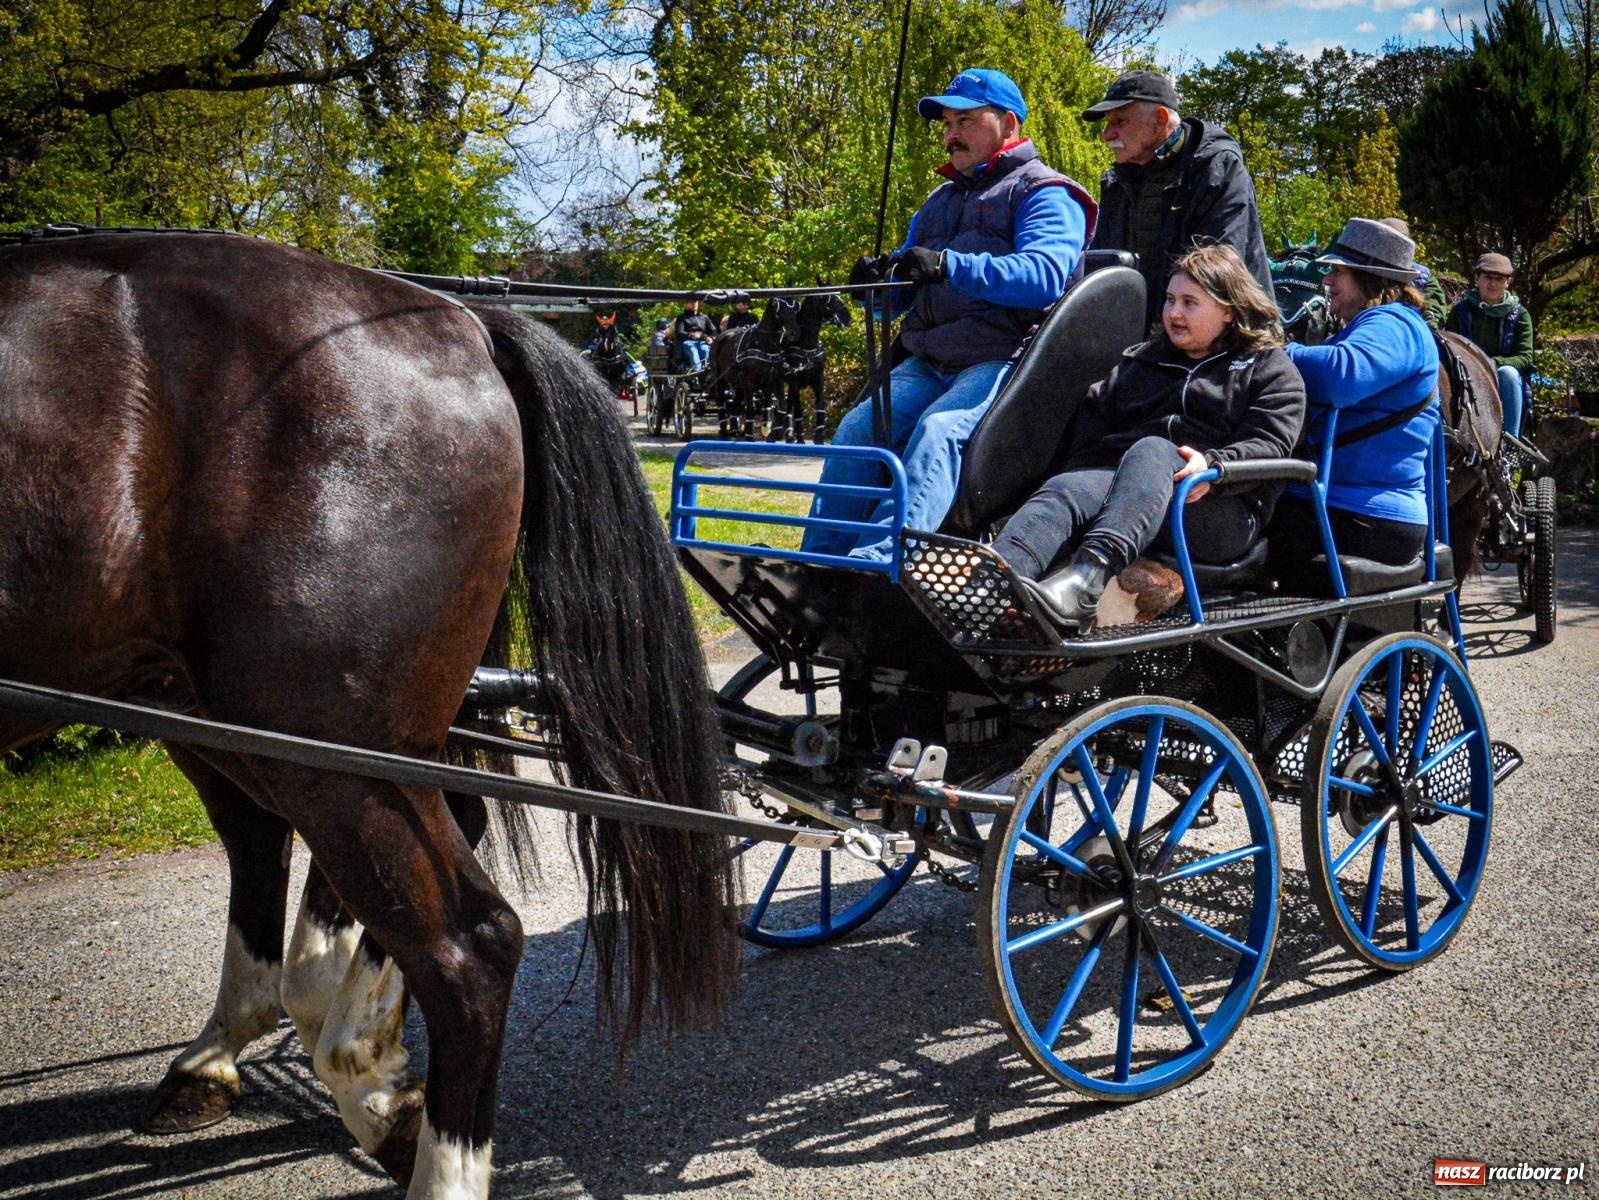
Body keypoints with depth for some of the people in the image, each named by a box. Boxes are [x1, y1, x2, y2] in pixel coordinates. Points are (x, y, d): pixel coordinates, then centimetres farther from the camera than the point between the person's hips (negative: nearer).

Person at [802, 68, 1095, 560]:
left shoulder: (1043, 193, 3)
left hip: (1001, 360, -7)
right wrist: (876, 277, -2)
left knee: (939, 429, -33)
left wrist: (950, 268, -31)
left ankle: (879, 561, -46)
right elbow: (900, 292, 24)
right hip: (927, 364, 7)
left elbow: (1045, 275, -18)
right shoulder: (940, 201, 27)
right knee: (857, 427, -17)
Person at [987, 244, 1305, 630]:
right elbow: (1093, 417, 24)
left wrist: (1212, 465, -22)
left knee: (1151, 451, -37)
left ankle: (1086, 578, -63)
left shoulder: (1269, 368, 17)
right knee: (1064, 488, -31)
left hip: (1221, 508, -4)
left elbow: (1269, 444, -1)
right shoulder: (1139, 361, 32)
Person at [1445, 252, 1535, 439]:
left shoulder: (1519, 314, 2)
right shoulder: (1460, 311, 5)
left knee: (1507, 373, -34)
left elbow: (1525, 358, -7)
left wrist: (1494, 363, -28)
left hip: (1505, 388, 0)